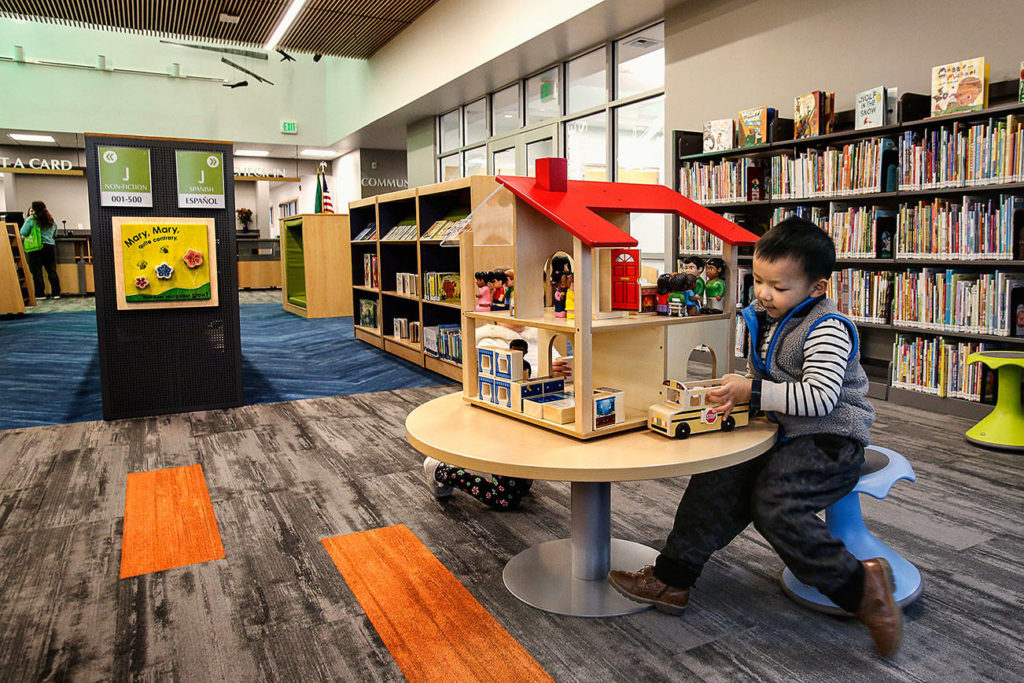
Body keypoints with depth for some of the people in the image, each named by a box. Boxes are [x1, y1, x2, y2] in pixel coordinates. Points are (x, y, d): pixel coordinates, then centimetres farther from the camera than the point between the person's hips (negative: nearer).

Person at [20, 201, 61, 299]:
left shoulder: (31, 220, -4)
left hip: (36, 248, -4)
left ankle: (40, 294, 1)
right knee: (52, 271, 5)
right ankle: (56, 293, 3)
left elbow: (23, 234, -4)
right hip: (50, 246, 4)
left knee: (37, 272, 1)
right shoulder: (51, 220, 11)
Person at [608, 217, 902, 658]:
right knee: (717, 480, -7)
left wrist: (754, 392, -28)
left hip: (831, 440, -8)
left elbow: (819, 398, -26)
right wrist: (737, 394, 1)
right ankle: (671, 579, -1)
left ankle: (863, 587, -9)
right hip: (785, 435, 8)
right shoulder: (764, 320, 10)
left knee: (775, 506, -26)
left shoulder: (827, 329, -16)